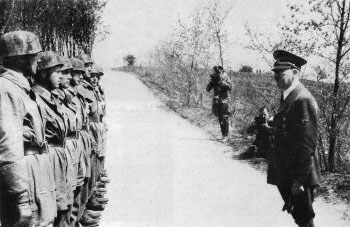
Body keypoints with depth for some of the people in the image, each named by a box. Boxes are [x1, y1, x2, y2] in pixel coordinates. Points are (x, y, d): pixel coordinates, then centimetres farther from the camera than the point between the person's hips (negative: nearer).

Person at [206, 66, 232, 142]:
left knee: (225, 118, -8)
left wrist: (221, 81, -24)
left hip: (224, 100, -4)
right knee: (220, 119, 8)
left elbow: (230, 87, -17)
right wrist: (212, 81, -13)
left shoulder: (226, 77, -3)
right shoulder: (214, 78, 7)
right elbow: (208, 89, 2)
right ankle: (223, 135, 16)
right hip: (216, 101, 4)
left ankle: (226, 136, -6)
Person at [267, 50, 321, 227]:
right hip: (286, 176, 9)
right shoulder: (287, 98, 11)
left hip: (300, 177, -9)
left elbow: (307, 144, -23)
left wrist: (299, 180, -22)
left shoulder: (303, 100, -20)